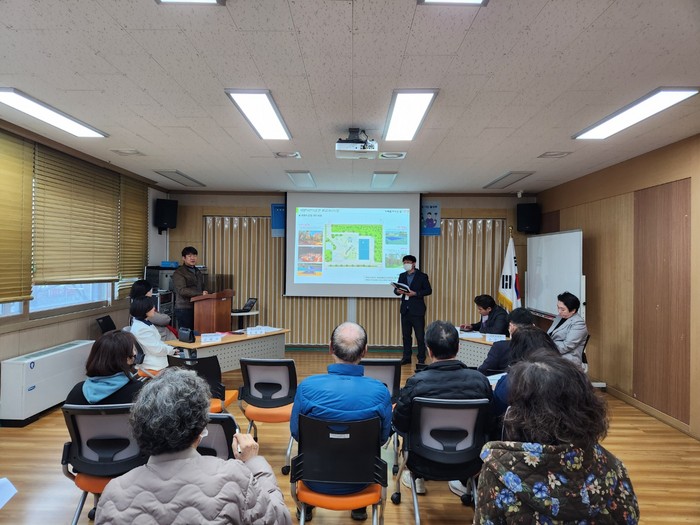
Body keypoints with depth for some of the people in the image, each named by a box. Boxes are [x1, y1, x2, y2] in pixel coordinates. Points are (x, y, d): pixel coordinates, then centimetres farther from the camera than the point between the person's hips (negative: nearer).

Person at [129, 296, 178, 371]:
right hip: (153, 365, -10)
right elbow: (157, 349, -22)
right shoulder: (141, 329, -23)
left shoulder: (144, 323, 9)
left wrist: (170, 348, 4)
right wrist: (172, 350, -7)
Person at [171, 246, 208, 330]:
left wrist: (206, 293, 1)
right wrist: (200, 293, -22)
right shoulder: (179, 273, -6)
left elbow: (203, 287, 24)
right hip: (184, 308, -7)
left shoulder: (198, 272, 20)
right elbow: (182, 290, -17)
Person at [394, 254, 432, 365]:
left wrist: (415, 293, -17)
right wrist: (398, 291, -12)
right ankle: (406, 358, 18)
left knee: (420, 336, -1)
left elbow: (428, 290, -6)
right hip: (405, 309, 5)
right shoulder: (402, 276, 13)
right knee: (406, 335, 9)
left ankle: (421, 359, 7)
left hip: (417, 310, -5)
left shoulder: (422, 276, -2)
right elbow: (396, 289, 12)